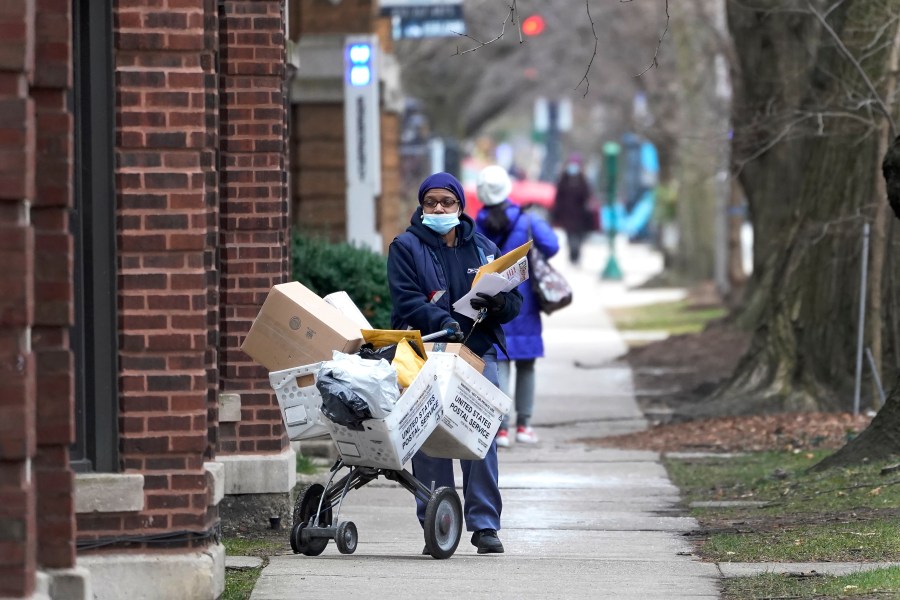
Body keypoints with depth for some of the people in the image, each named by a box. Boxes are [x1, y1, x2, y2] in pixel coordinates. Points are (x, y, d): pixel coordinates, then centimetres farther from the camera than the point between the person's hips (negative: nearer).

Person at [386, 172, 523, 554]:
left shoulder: (483, 248, 16)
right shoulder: (406, 248, 7)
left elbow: (515, 303, 14)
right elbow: (407, 302, -8)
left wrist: (498, 303, -10)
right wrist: (443, 322, -24)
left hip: (478, 353, 2)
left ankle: (485, 525, 0)